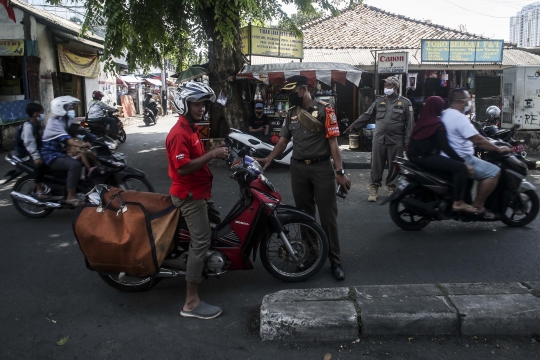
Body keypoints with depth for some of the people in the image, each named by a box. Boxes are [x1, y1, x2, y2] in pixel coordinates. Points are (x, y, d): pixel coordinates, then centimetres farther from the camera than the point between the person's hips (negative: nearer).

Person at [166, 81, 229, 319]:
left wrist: (216, 155, 11)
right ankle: (191, 303, -5)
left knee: (217, 222, 26)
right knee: (201, 242, -11)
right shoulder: (178, 133, -20)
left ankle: (199, 268, 43)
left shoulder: (191, 129, 13)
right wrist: (211, 154, -27)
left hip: (199, 192, 11)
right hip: (189, 196, -11)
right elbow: (183, 168, -28)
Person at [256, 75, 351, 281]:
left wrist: (340, 172, -16)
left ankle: (335, 262, 10)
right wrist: (268, 159, -8)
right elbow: (283, 140, 8)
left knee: (328, 216, 1)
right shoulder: (291, 113, 9)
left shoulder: (323, 110, -6)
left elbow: (333, 142, -10)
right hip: (298, 168, 5)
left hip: (322, 168, -5)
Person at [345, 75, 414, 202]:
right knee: (376, 165, 5)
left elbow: (410, 123, -1)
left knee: (393, 166, 7)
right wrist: (353, 125, 4)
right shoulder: (379, 101, 9)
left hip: (396, 141, -2)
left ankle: (392, 187, 23)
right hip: (379, 139, 2)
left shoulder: (405, 102, 1)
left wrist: (407, 141, -6)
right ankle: (374, 187, 17)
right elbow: (367, 115, 11)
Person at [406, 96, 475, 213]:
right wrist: (464, 162, -20)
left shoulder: (421, 120, 13)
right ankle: (458, 203, -16)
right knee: (461, 168, -17)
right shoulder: (437, 124, -11)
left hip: (413, 155, 10)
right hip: (426, 158, -10)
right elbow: (445, 147, -20)